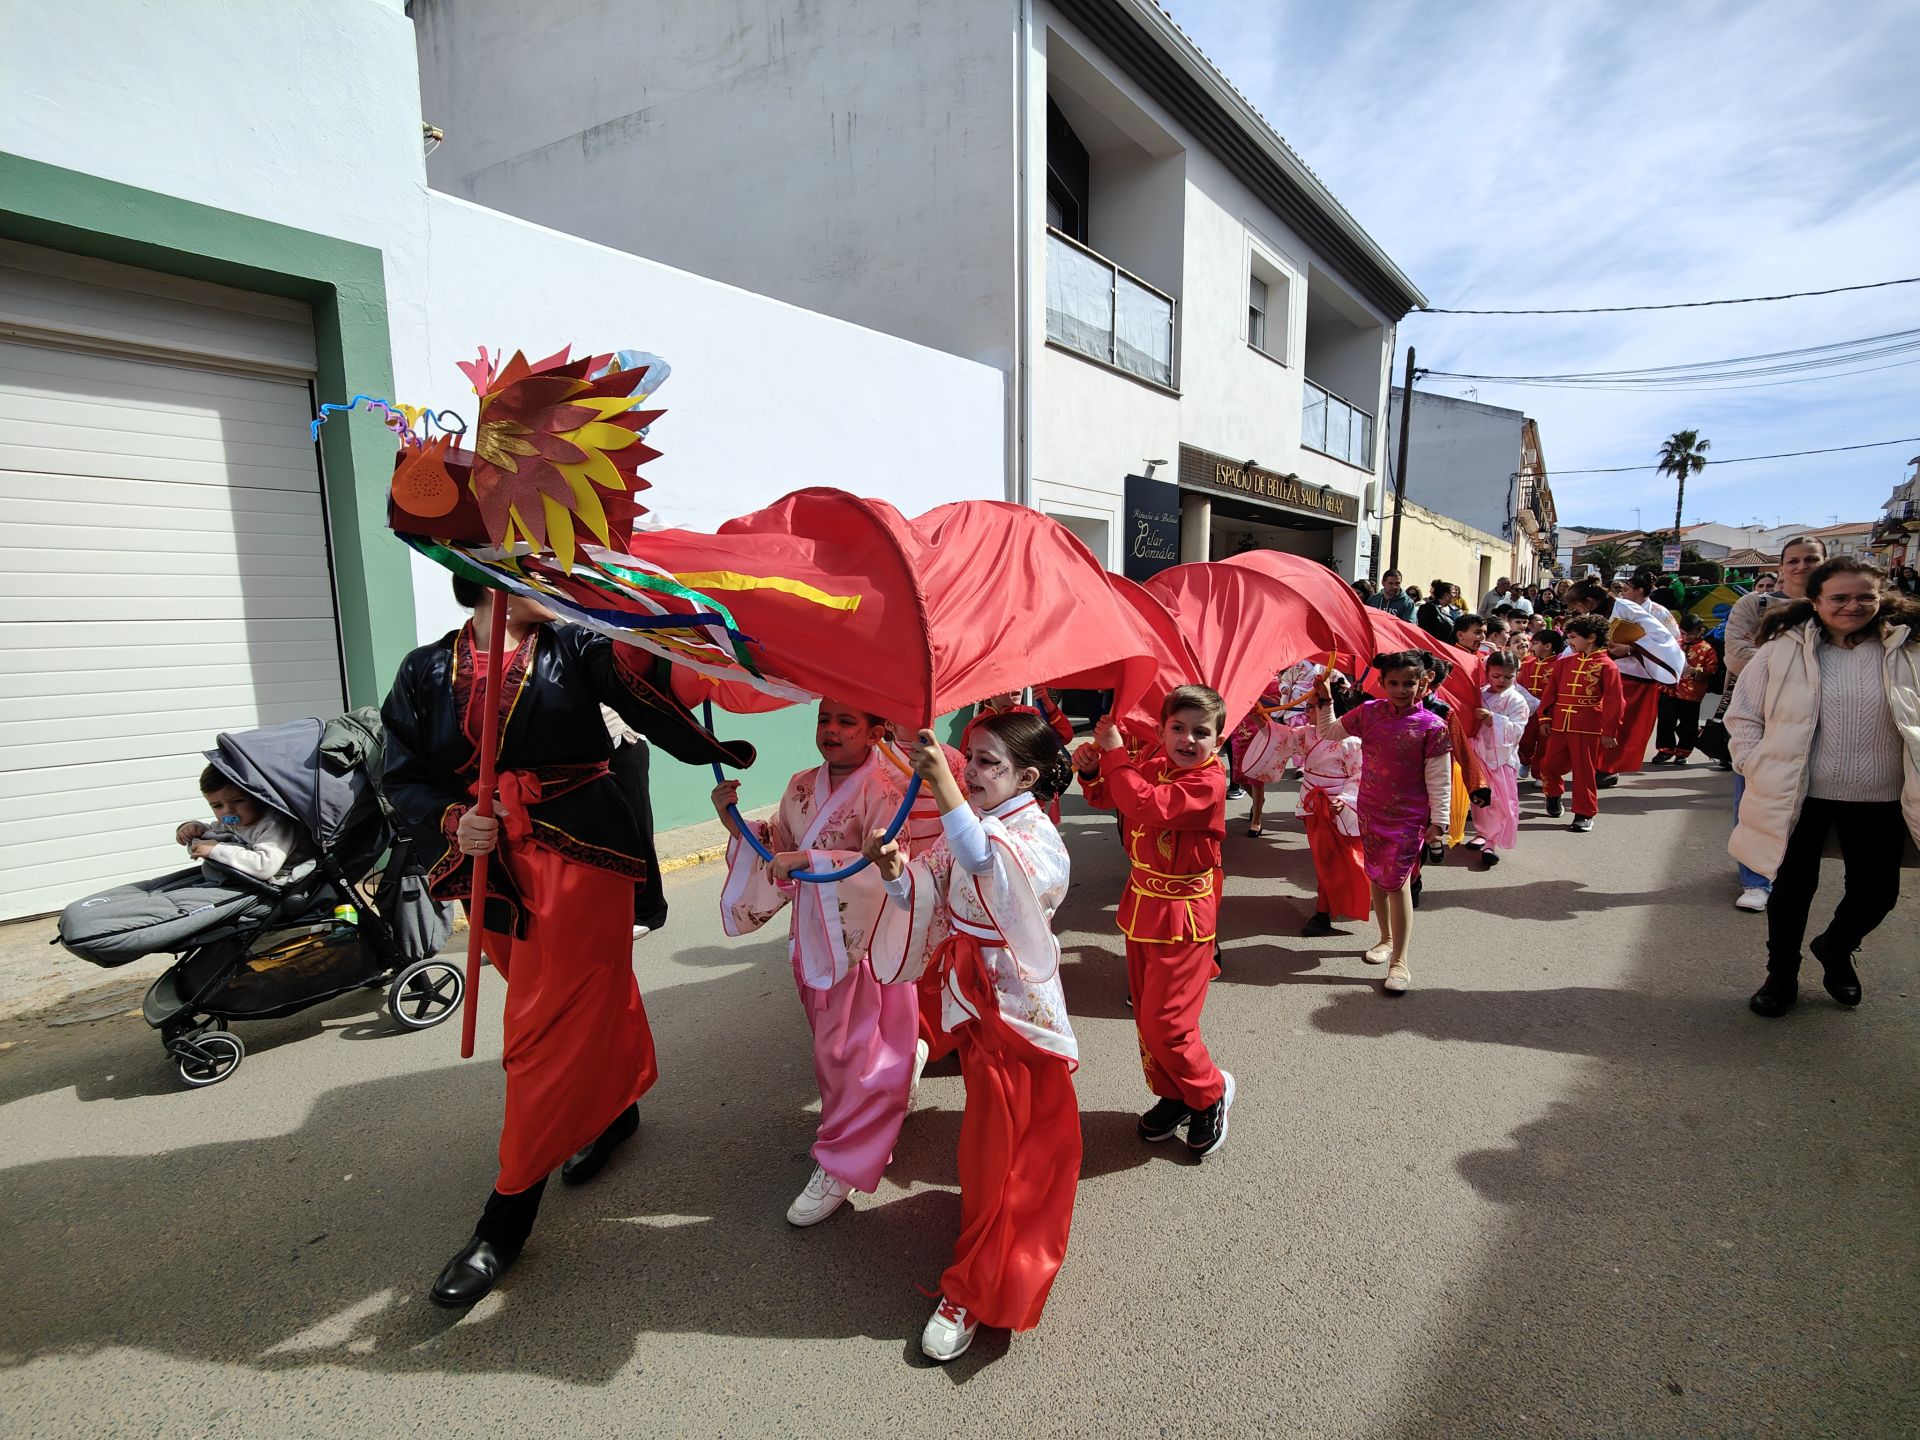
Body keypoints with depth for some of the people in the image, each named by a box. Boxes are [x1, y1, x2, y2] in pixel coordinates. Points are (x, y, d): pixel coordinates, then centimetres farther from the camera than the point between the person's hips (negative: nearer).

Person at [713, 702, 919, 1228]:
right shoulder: (801, 787, 3)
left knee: (849, 1050, 2)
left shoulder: (883, 791, -17)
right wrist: (737, 824, -8)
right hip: (812, 933, 7)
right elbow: (777, 849, 9)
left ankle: (841, 1165, 21)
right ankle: (904, 1060, 51)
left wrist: (809, 860, -34)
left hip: (864, 937, -7)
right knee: (831, 1042, 22)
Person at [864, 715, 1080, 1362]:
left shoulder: (1035, 834, -21)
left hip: (1015, 1003, -7)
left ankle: (972, 1289, 20)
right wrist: (897, 873, -18)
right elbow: (927, 899, 3)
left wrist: (945, 791, -55)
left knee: (994, 1145, 2)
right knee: (992, 1132, 24)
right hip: (972, 997, 7)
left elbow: (987, 865, -44)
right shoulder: (964, 829, 2)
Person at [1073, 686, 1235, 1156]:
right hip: (1140, 905, 7)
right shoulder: (1150, 760, 0)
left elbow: (1148, 807, -34)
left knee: (1166, 1023, -3)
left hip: (1182, 917, -7)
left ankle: (1210, 1094, 25)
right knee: (1146, 1016, 17)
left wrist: (1115, 754, -27)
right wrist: (1092, 770, -9)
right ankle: (1173, 1096, 38)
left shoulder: (1209, 782, -20)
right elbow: (1107, 798, 11)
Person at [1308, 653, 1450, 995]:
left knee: (1396, 881, -5)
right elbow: (1329, 731, 13)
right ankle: (1387, 938, 36)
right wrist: (1325, 700, 1)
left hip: (1408, 817, -4)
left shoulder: (1431, 726, -12)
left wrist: (1438, 822, -8)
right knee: (1376, 877, 15)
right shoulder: (1369, 713, -2)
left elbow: (1439, 779, -9)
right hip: (1370, 811, 5)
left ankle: (1399, 961, 5)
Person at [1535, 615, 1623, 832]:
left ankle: (1585, 814, 13)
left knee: (1584, 770, 2)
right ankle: (1553, 794, 35)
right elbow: (1551, 691, 10)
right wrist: (1545, 717, 3)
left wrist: (1609, 732, -9)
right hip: (1559, 725, 4)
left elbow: (1613, 701, -7)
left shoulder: (1607, 666, -5)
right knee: (1549, 764, 6)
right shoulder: (1564, 662, 8)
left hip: (1588, 728, -4)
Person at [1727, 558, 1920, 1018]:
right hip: (1797, 795, -2)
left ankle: (1834, 948, 43)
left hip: (1878, 799, 2)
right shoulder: (1782, 650, -6)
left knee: (1877, 891, 11)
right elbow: (1742, 715, 1)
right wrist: (1757, 766, -9)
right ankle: (1781, 975, 29)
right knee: (1793, 886, 10)